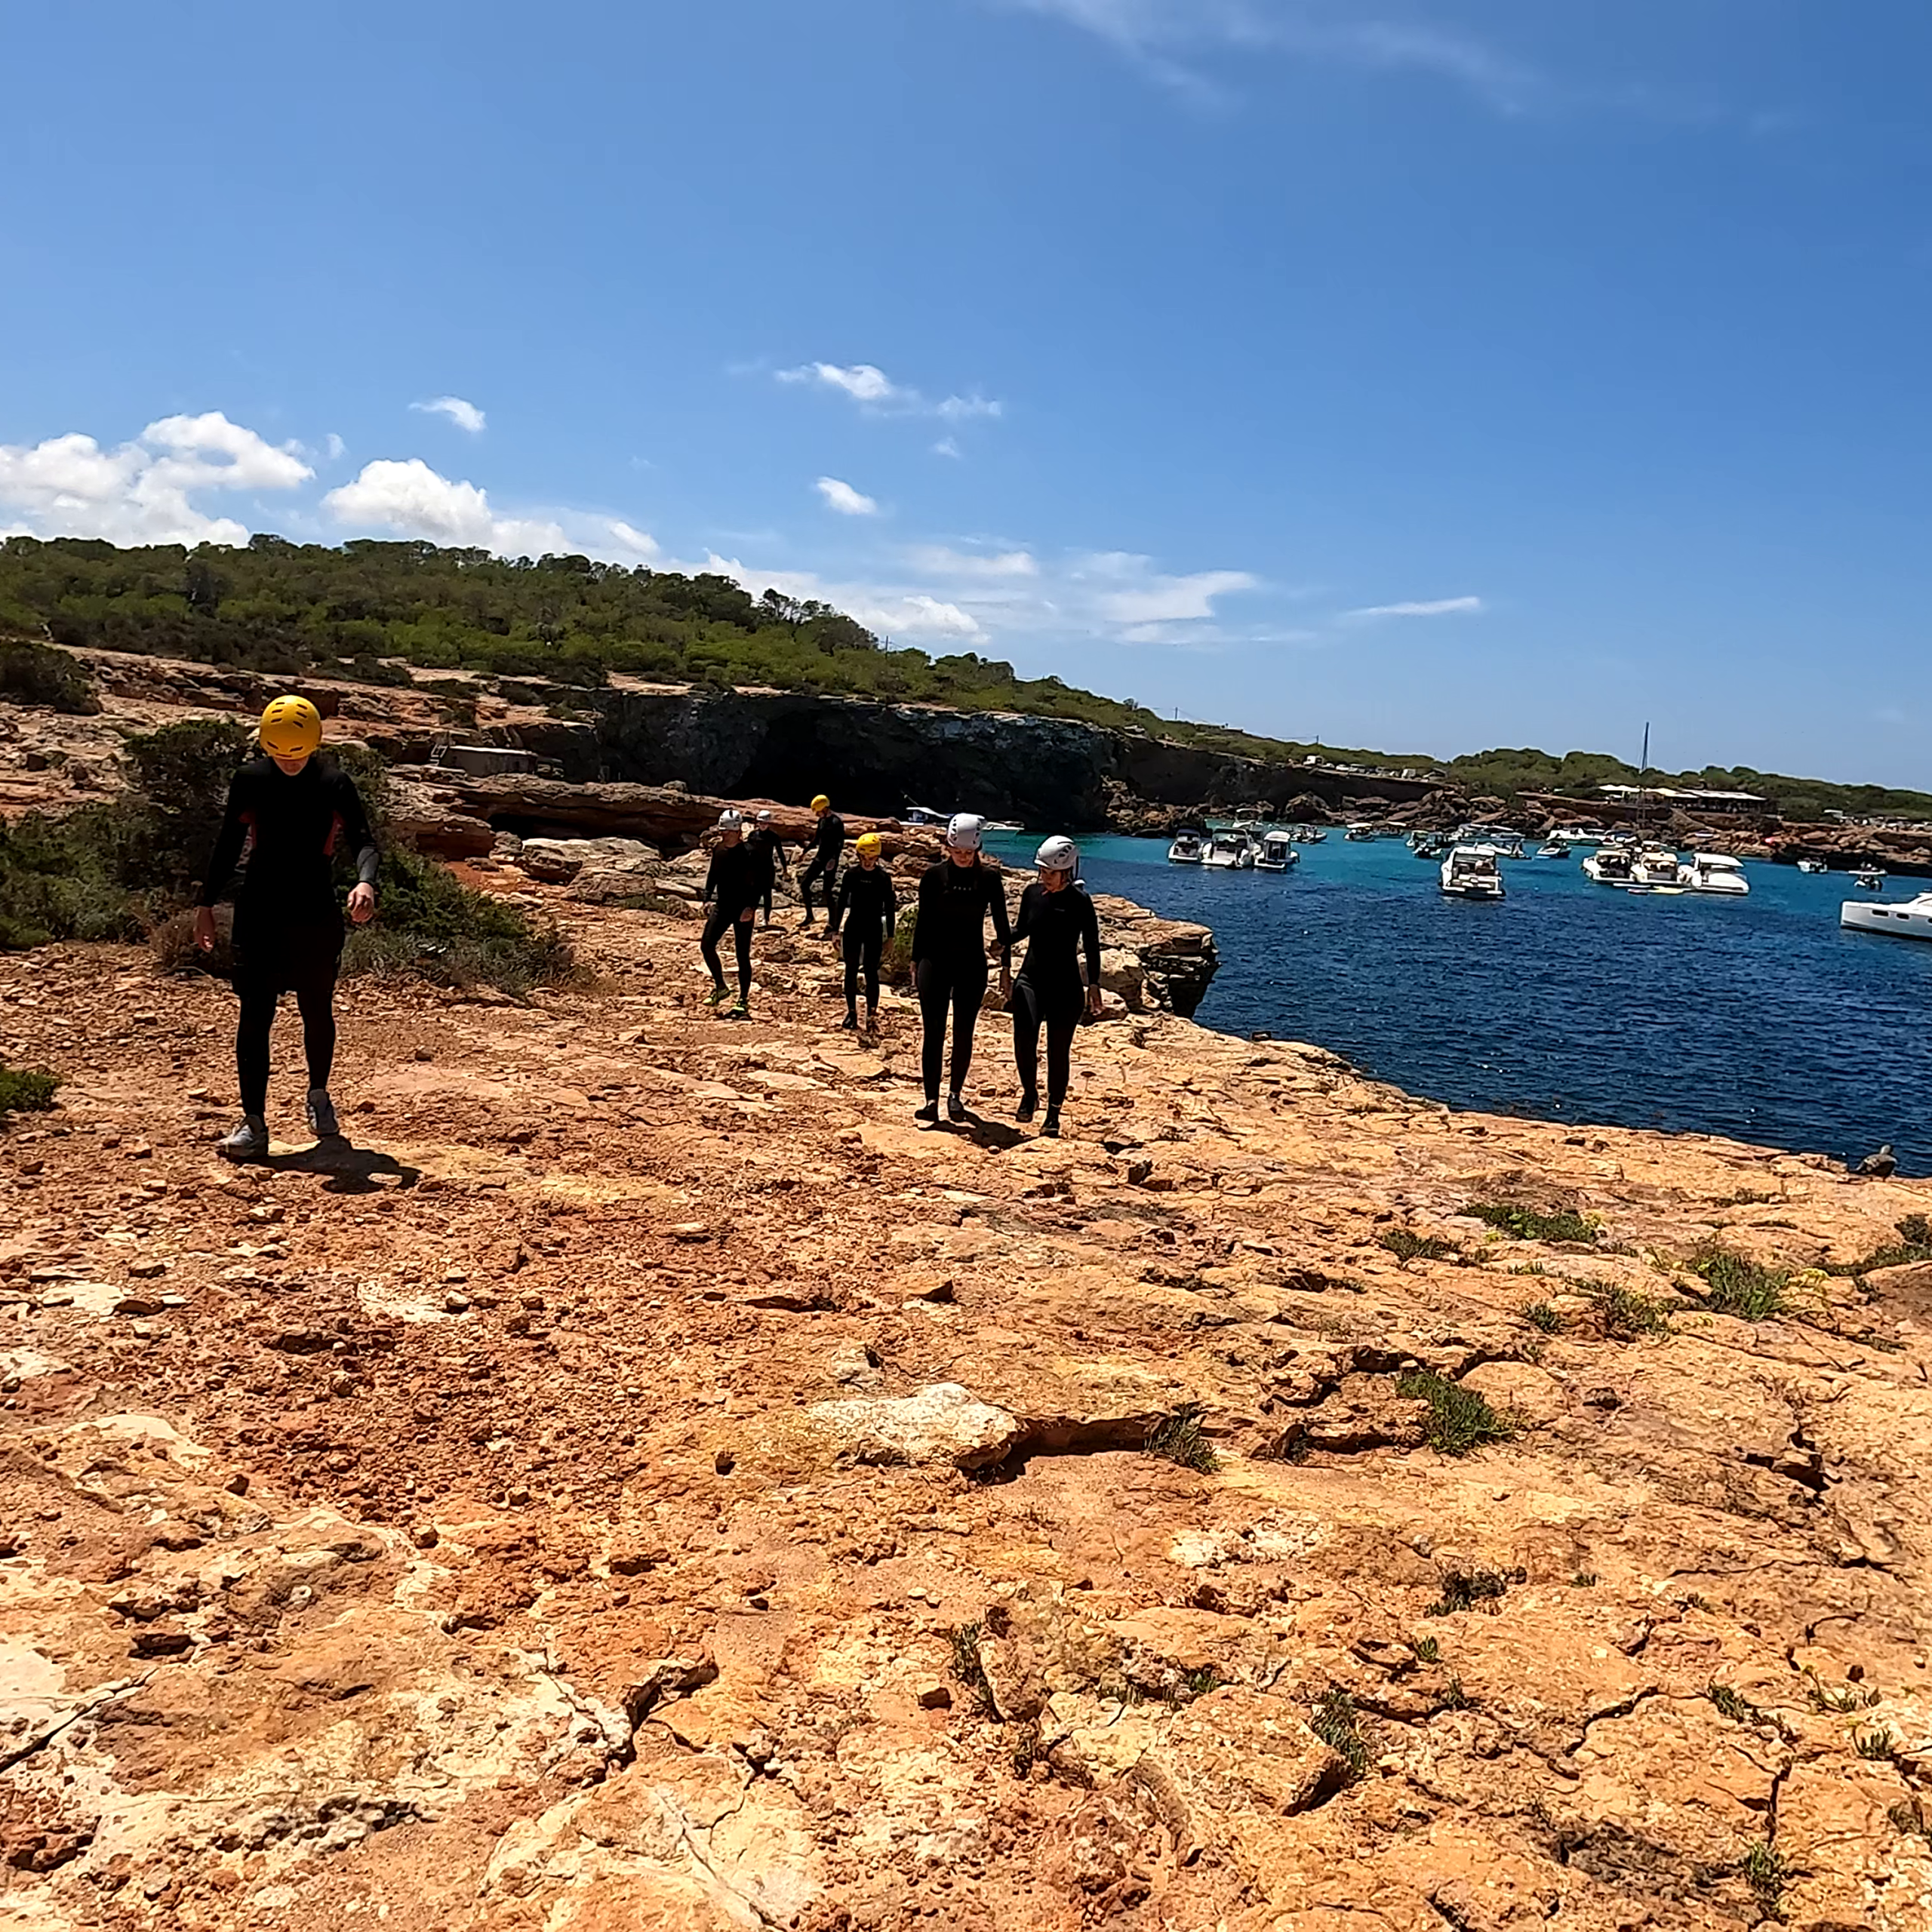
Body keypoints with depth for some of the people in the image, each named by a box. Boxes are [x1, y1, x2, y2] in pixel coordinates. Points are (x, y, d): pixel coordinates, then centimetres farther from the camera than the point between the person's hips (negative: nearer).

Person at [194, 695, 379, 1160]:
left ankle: (319, 1096, 37)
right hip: (258, 913, 0)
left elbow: (363, 840, -7)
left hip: (316, 916, 0)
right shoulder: (250, 779, -1)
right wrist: (206, 903, 9)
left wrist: (364, 882, -28)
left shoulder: (334, 783, -5)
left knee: (317, 1013, 13)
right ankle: (254, 1123, -1)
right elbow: (229, 842, 9)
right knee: (254, 1017, -5)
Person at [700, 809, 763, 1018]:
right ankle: (720, 987, 13)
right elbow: (712, 876, 18)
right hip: (722, 906, 6)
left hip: (743, 909, -6)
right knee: (706, 944, -7)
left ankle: (744, 1002, 9)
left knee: (743, 956, 0)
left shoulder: (750, 853, -13)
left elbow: (761, 882, -12)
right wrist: (708, 898, 5)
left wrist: (752, 906, -20)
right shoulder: (719, 851, 6)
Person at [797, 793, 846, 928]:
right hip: (819, 858, 8)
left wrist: (834, 859, -33)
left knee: (827, 892, -6)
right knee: (804, 884, 7)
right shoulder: (822, 820, 9)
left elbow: (840, 843, -23)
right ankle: (809, 916, 20)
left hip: (830, 861, -8)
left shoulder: (837, 822, -17)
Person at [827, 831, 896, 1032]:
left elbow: (889, 907, -1)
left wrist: (890, 935, -2)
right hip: (853, 927, 2)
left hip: (874, 929, -2)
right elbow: (842, 902, 3)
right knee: (851, 970, 8)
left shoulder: (883, 878, -6)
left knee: (871, 971, 0)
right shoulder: (851, 875, -3)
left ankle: (871, 1015, 5)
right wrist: (835, 929, 3)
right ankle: (851, 1013, 19)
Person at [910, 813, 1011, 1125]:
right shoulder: (934, 875, -2)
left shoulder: (988, 878, -2)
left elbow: (1001, 925, 3)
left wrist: (1005, 967, 2)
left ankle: (955, 1094, 22)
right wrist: (915, 962, 4)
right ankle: (931, 1100, -3)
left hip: (972, 965, 0)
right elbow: (923, 921, 5)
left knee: (963, 1033, 6)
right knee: (934, 1032, -4)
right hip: (935, 961, 0)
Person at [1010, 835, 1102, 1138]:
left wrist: (1094, 984, -11)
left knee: (1058, 1051, 3)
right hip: (1030, 979, 2)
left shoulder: (1080, 902, -7)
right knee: (1024, 1037, -19)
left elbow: (1091, 946, -2)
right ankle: (1029, 1093, 6)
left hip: (1065, 987, -2)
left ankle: (1053, 1115, 18)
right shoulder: (1032, 893, 2)